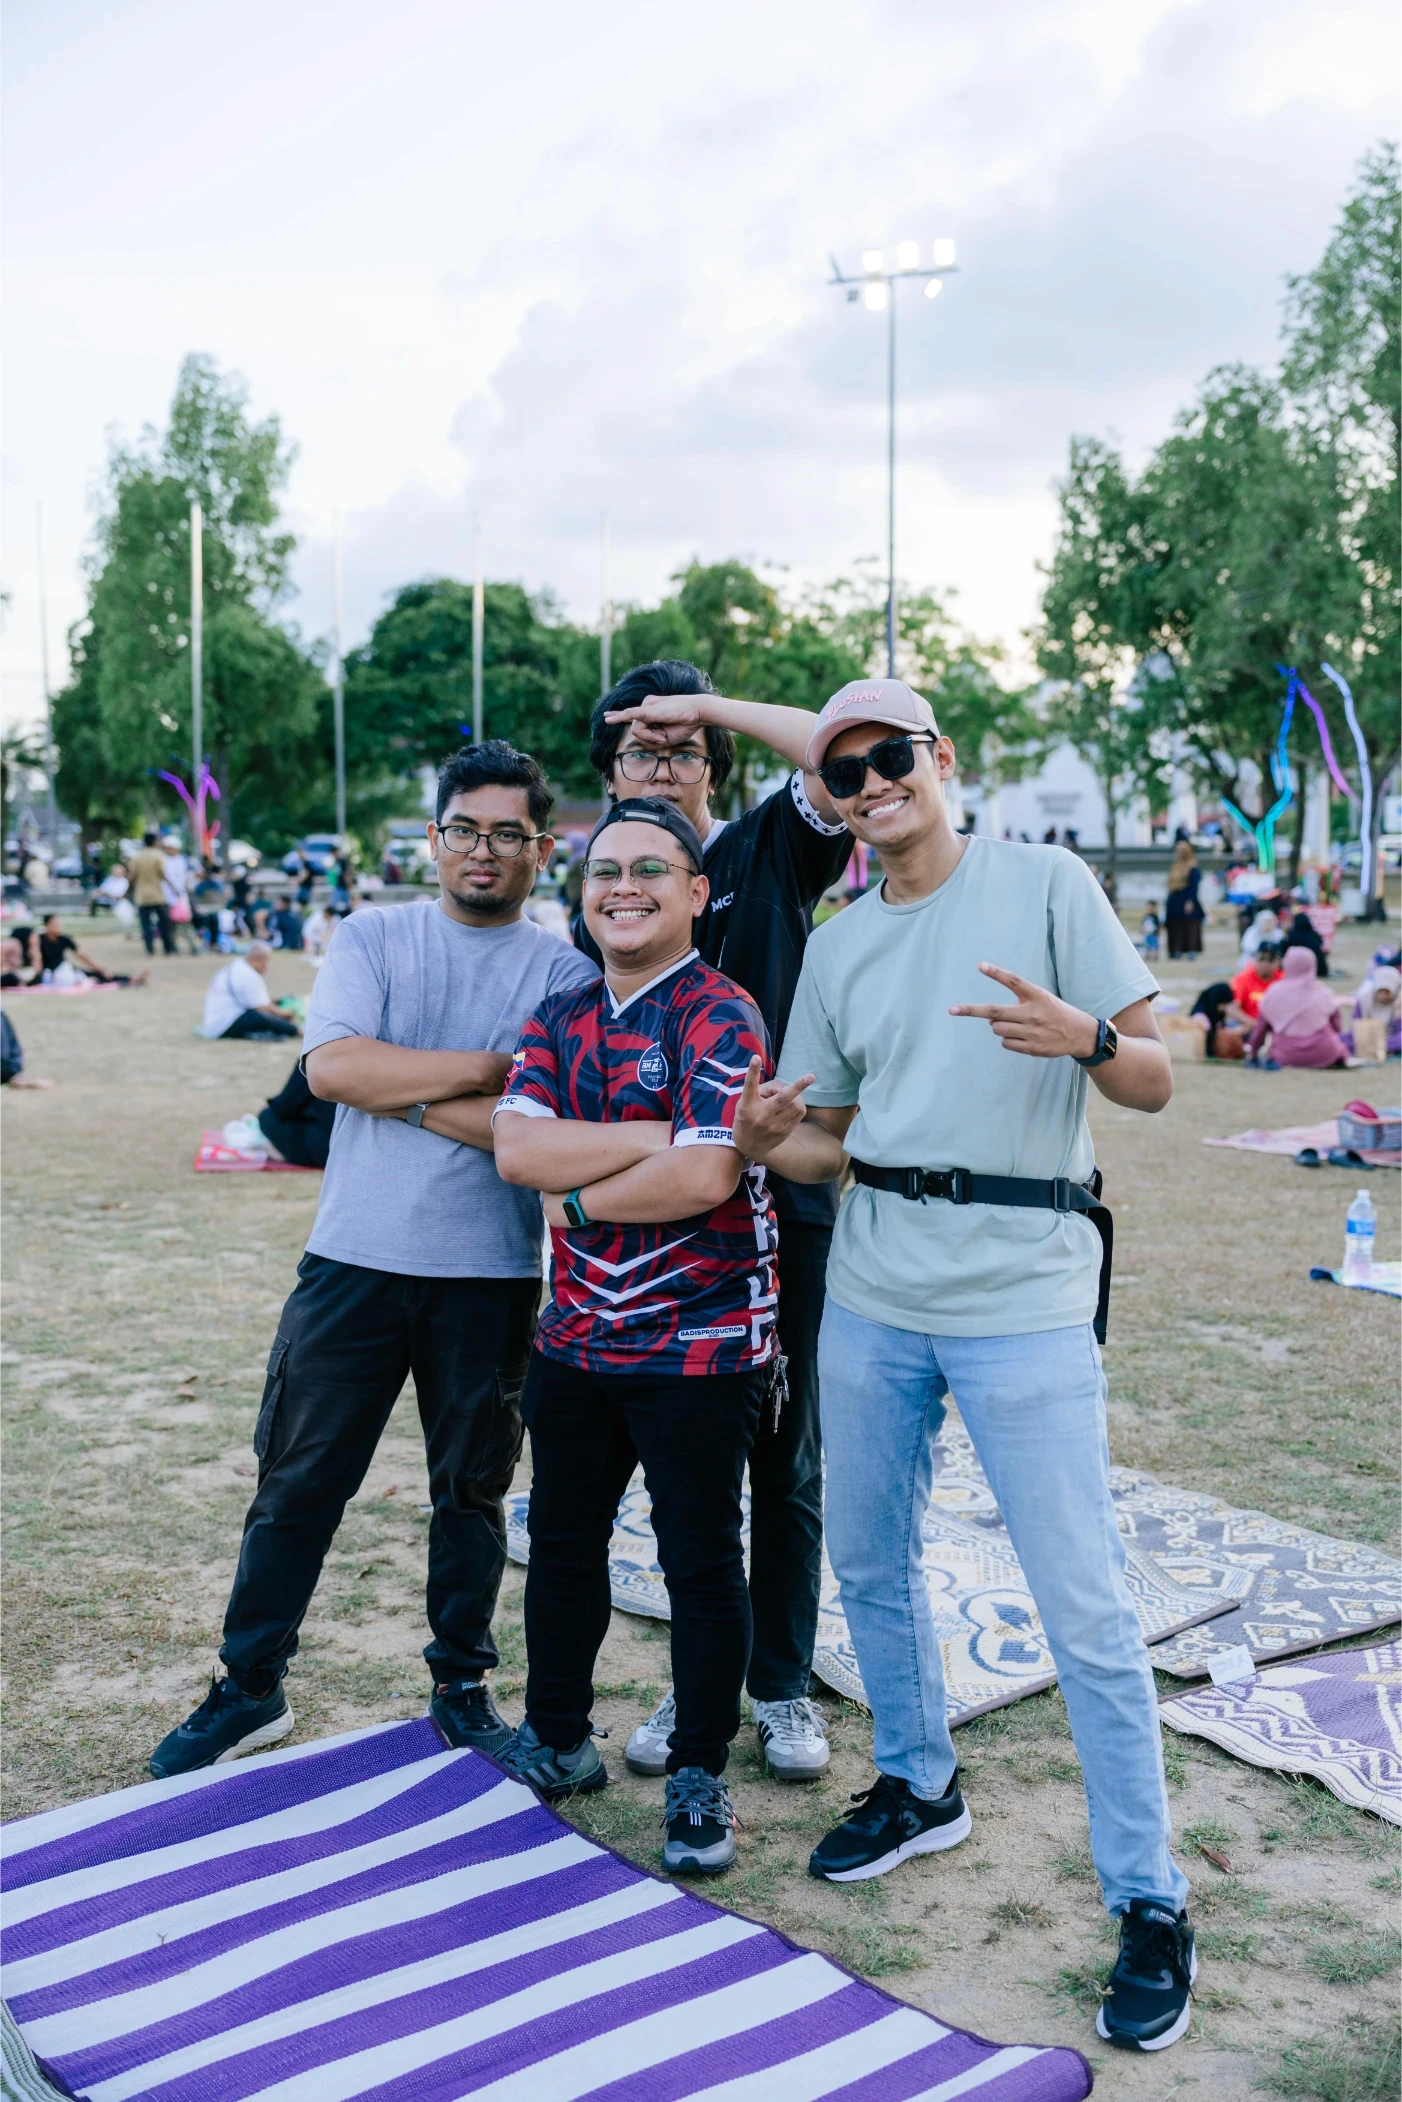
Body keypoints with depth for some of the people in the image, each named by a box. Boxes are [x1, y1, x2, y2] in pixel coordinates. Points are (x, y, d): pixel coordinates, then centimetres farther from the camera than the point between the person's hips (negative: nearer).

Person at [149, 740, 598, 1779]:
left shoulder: (566, 973, -1)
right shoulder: (374, 937, 4)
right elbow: (330, 1065, -12)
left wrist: (397, 1089, -13)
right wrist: (485, 1070, -14)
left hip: (491, 1276, -1)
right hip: (355, 1257, 1)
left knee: (473, 1491, 13)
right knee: (297, 1480, 9)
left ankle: (461, 1688, 31)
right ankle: (250, 1688, 25)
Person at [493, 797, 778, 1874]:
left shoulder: (720, 1018, -12)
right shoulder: (560, 1018, 7)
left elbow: (704, 1176, -24)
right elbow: (517, 1147, -9)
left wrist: (578, 1194, -11)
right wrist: (661, 1136, -18)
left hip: (700, 1344, -6)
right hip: (577, 1334, 7)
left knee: (701, 1561, 6)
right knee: (562, 1542, 19)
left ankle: (700, 1775, 24)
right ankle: (557, 1738, 39)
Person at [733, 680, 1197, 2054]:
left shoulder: (1046, 884, -3)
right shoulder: (837, 947, 11)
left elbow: (1154, 1081, -5)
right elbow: (827, 1139, 15)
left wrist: (1082, 1036, -26)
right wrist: (763, 1141, -8)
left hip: (1024, 1296, -5)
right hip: (872, 1290, 6)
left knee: (1085, 1608, -5)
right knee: (868, 1563, 17)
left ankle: (1149, 1904, 11)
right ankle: (918, 1787, 40)